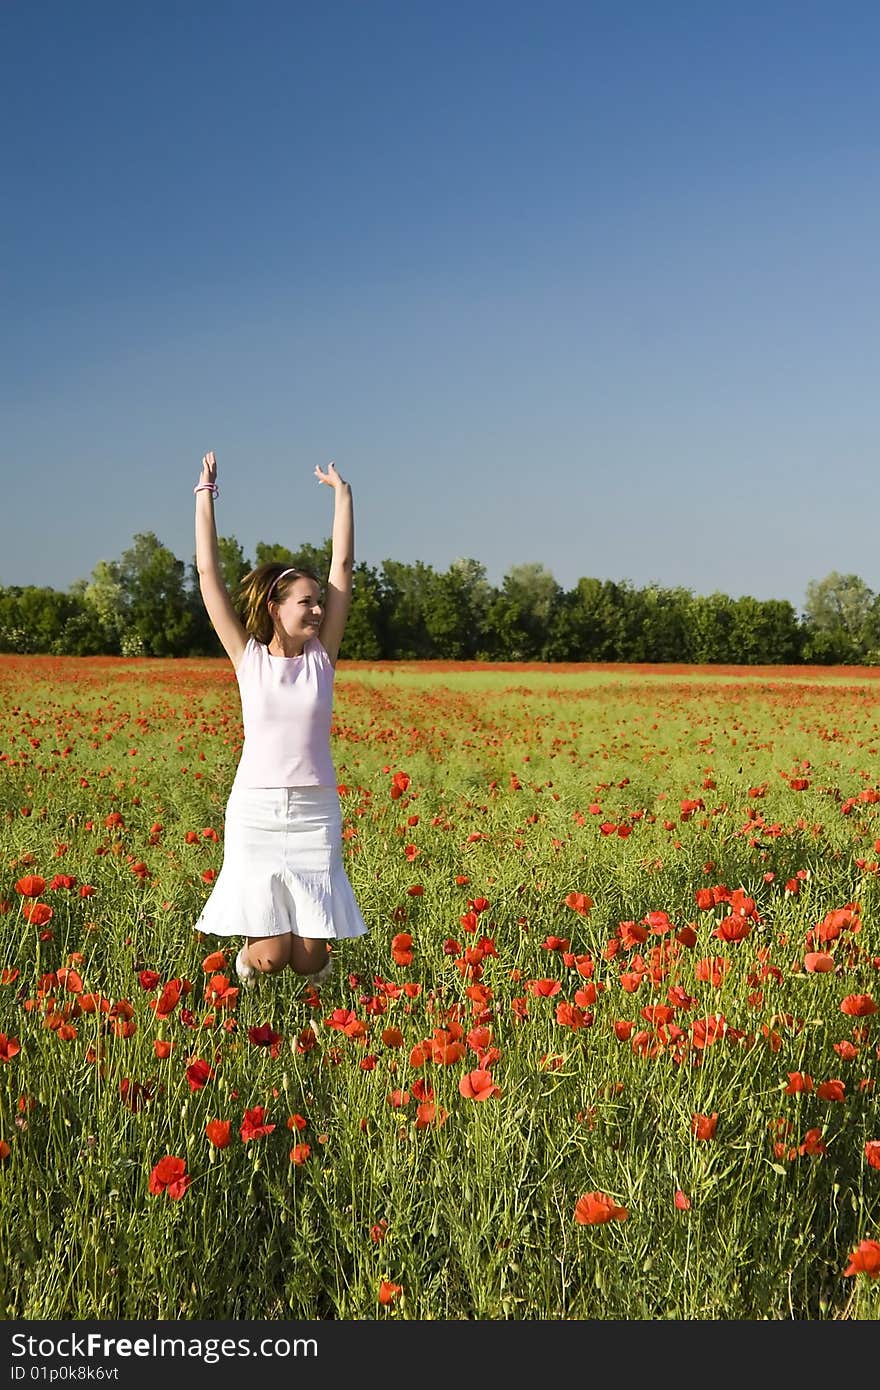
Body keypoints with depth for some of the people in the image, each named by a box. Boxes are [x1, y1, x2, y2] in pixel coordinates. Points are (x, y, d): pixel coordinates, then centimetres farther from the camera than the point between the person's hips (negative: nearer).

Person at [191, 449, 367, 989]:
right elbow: (209, 572, -1)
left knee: (309, 957, -2)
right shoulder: (248, 657, 1)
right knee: (270, 954, -5)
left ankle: (316, 954, 35)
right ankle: (247, 957, 31)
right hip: (255, 809, -1)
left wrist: (342, 492, 2)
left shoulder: (321, 656, 3)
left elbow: (343, 567, 2)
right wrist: (206, 495, 0)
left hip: (315, 813, 1)